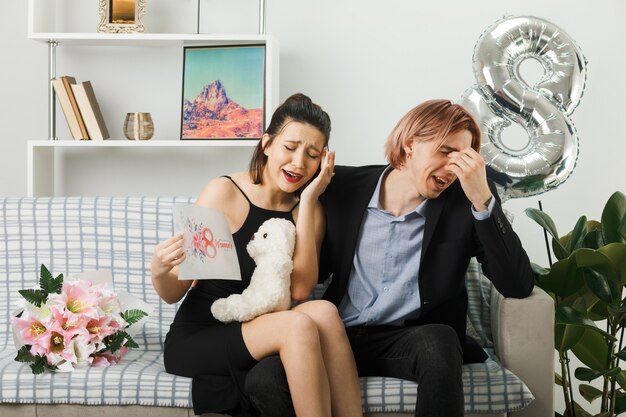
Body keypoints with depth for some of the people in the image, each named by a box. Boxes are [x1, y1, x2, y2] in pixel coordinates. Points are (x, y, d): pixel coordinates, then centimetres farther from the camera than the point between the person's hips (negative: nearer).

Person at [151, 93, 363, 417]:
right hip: (196, 339, -4)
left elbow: (300, 290, -14)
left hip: (259, 335, 4)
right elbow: (174, 293, -8)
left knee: (323, 311, -27)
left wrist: (308, 201, -14)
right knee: (300, 325, -29)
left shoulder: (310, 212, 4)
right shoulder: (224, 192, -9)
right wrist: (159, 272, -31)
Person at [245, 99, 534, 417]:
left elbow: (519, 286, -11)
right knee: (265, 380, -28)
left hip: (409, 342, 0)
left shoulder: (465, 203, -1)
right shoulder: (346, 187, 5)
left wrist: (483, 198, -18)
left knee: (438, 340, -36)